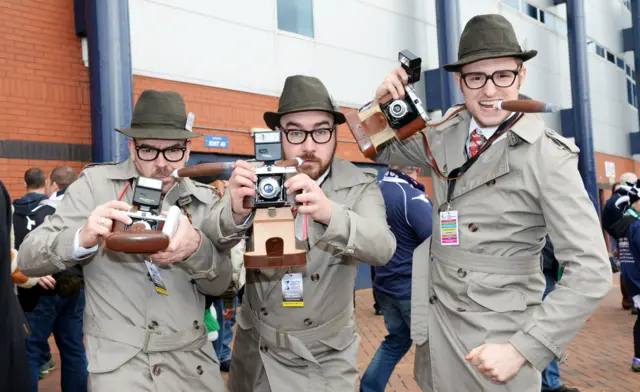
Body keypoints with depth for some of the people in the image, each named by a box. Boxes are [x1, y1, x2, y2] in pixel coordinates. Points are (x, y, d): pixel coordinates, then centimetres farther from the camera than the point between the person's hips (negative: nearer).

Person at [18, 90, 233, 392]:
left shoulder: (203, 200, 4)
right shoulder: (95, 185, -4)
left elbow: (220, 283, 1)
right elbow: (28, 259, -6)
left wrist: (196, 248, -21)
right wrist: (82, 238, -27)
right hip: (119, 365, -3)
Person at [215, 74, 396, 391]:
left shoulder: (360, 185, -10)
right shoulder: (257, 180, -9)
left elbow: (383, 249, -25)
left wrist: (331, 214, -43)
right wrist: (235, 214, -40)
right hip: (254, 351, 2)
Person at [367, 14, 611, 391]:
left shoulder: (549, 158, -15)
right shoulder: (445, 135, 0)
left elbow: (592, 271, -16)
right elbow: (383, 151, 18)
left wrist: (523, 350, -20)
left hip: (500, 339, -5)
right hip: (435, 328, 5)